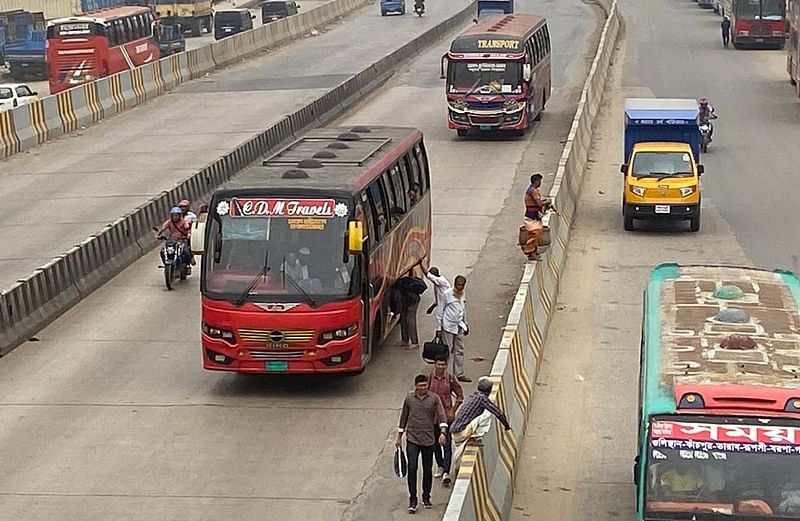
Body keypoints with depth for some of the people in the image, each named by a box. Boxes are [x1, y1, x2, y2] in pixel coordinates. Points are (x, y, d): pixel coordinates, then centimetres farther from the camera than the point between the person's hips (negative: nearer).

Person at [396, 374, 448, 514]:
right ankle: (413, 500, -4)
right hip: (412, 439, 0)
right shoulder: (409, 399, 2)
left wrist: (443, 432, -24)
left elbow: (441, 416, -8)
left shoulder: (434, 399, -1)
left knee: (427, 469, 9)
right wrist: (399, 437, 14)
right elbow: (403, 418, 11)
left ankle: (426, 498, 24)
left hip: (428, 439, 1)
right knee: (412, 468, -9)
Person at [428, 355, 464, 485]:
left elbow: (460, 396, 4)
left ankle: (446, 472, -11)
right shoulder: (429, 379, -1)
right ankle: (441, 467, 31)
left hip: (447, 416, -2)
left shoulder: (451, 379, -4)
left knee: (447, 445, -8)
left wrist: (453, 411, -4)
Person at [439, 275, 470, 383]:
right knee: (448, 350, -2)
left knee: (459, 350, 7)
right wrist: (439, 328, -6)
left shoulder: (463, 295, 8)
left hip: (459, 326, 6)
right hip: (448, 326, -5)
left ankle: (459, 374, 12)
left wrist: (465, 324, 23)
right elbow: (441, 310, -4)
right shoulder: (447, 294, -8)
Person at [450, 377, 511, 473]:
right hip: (462, 432, -9)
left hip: (454, 431, 9)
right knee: (488, 414, -15)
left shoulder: (472, 396, 18)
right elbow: (498, 413, -6)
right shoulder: (482, 398, -7)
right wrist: (507, 425, 12)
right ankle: (477, 436, -7)